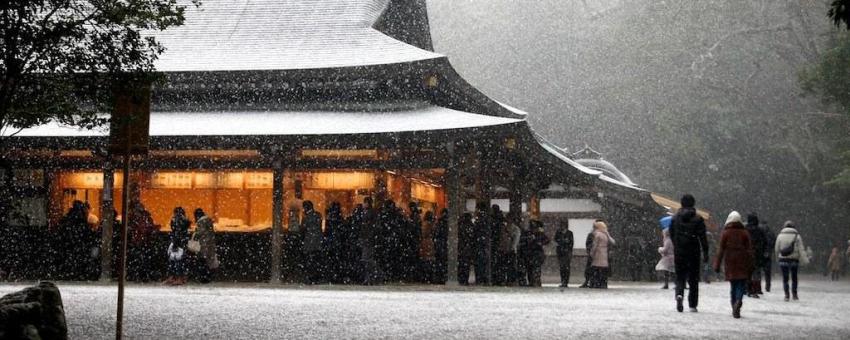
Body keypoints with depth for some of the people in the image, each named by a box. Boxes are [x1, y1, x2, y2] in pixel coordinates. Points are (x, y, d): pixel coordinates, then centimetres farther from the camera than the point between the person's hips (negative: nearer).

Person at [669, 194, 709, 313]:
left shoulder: (675, 218, 2)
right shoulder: (697, 219, -7)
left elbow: (671, 235, 10)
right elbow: (703, 237, -10)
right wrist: (705, 253, -7)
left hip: (679, 253, 2)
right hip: (693, 253, -2)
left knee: (680, 276, 10)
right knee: (693, 278, 7)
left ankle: (679, 294, -20)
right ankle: (692, 305, 7)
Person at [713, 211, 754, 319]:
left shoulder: (725, 233, 0)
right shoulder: (744, 232, 1)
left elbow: (721, 249, -2)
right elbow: (749, 249, 1)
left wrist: (717, 265, 1)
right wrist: (751, 265, 5)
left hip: (729, 262, 1)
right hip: (742, 262, -1)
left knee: (733, 285, 11)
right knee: (742, 284, 1)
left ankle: (735, 310, 11)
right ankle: (738, 301, -27)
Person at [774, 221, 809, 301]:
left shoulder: (780, 236, 3)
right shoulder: (797, 236, -1)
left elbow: (776, 249, 7)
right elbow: (801, 249, -6)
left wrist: (778, 258, 21)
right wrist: (805, 260, -6)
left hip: (783, 260, 1)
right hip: (794, 260, 0)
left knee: (785, 278, 5)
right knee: (794, 278, 13)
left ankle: (787, 295, -3)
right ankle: (794, 294, 15)